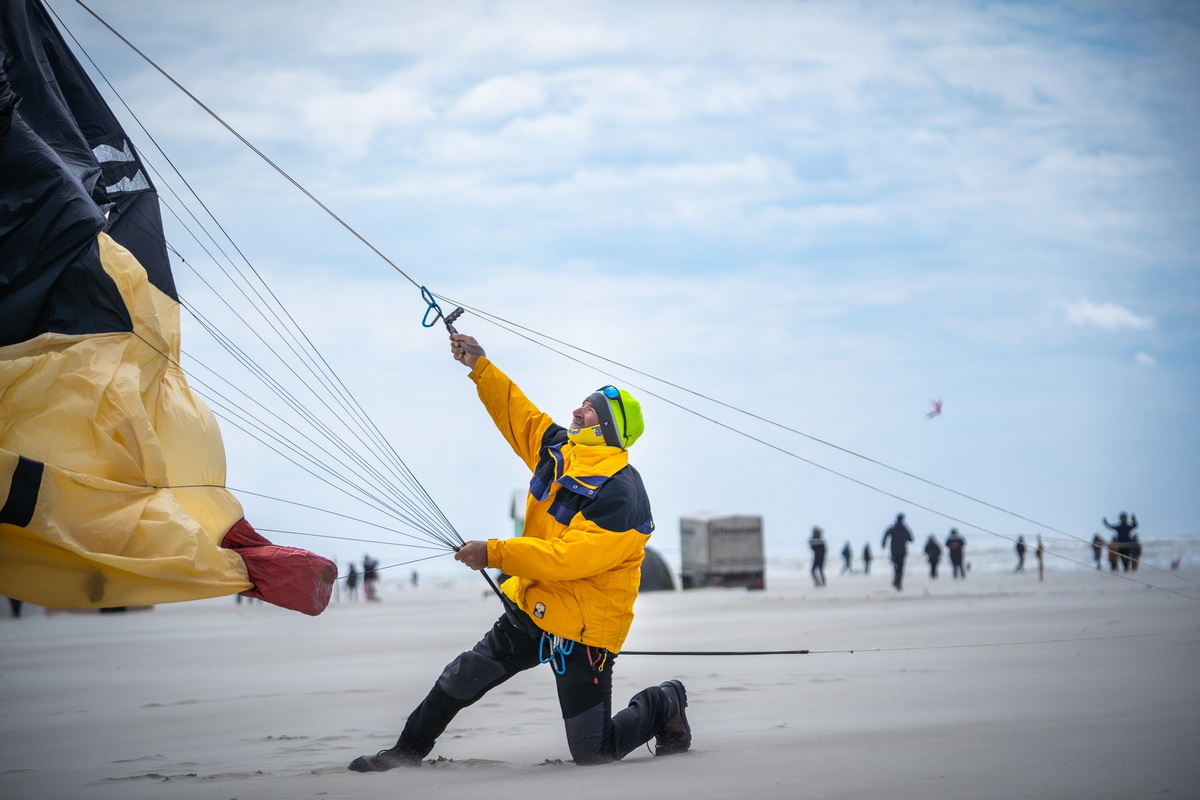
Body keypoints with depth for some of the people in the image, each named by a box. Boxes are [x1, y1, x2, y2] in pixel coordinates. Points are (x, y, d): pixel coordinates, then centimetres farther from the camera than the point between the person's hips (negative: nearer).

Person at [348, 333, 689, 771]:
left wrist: (494, 553, -29)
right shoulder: (558, 448, 0)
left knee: (592, 752, -1)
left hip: (584, 632, -8)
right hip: (530, 611, 8)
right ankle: (407, 750, 33)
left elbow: (571, 557, -30)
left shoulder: (621, 495, -25)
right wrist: (480, 366, 7)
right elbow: (517, 414, 15)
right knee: (458, 681, 12)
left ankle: (664, 704, 25)